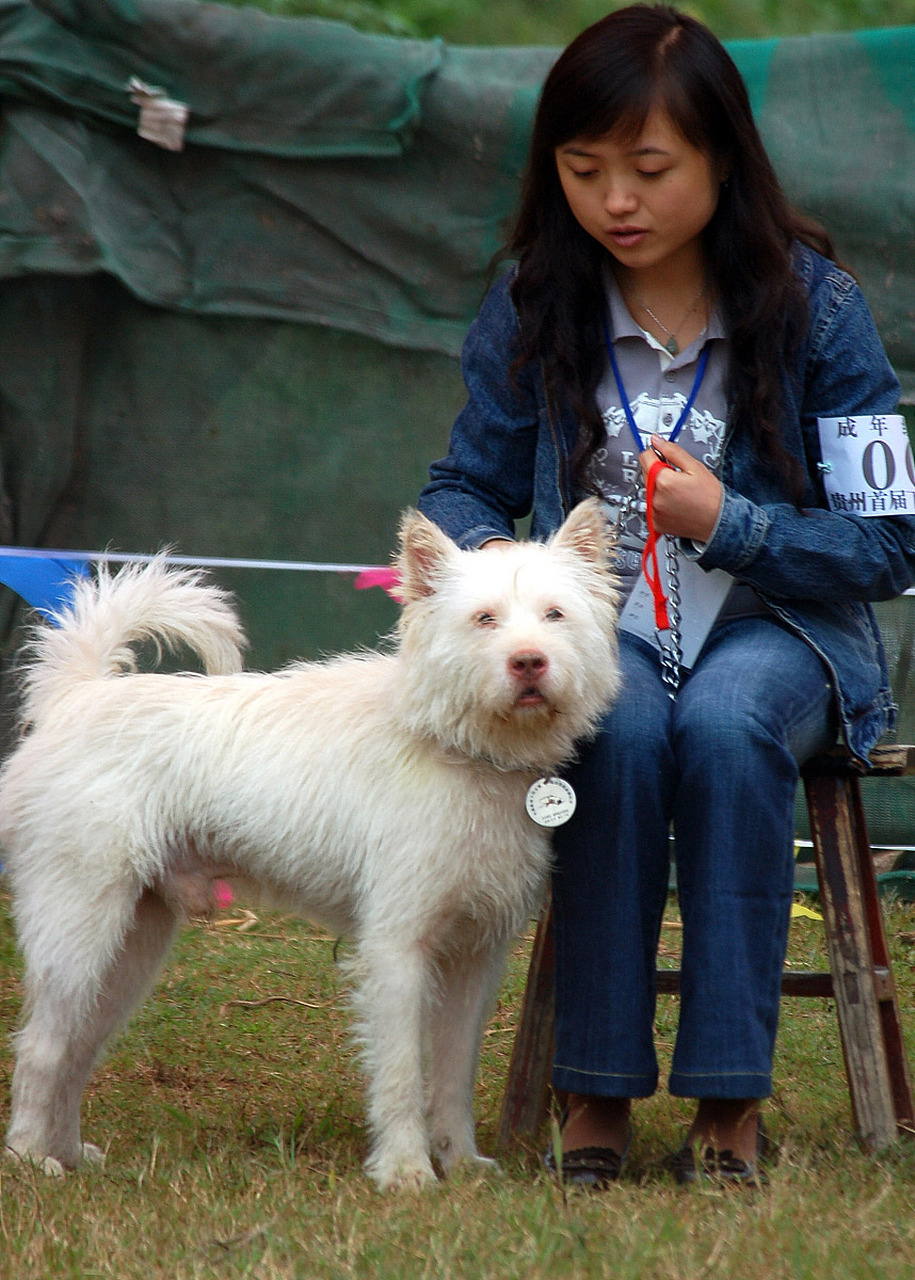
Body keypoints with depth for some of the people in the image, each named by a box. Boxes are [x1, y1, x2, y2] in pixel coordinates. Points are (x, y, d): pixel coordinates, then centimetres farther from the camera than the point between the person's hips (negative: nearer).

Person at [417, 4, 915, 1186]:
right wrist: (481, 556, -14)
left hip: (773, 624, -1)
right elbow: (464, 486, 10)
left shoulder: (811, 303, -6)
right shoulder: (531, 308, 0)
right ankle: (596, 1087, -24)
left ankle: (728, 1099, -27)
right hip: (599, 621, 1)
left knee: (726, 724, -35)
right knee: (622, 730, -34)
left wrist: (729, 521, -19)